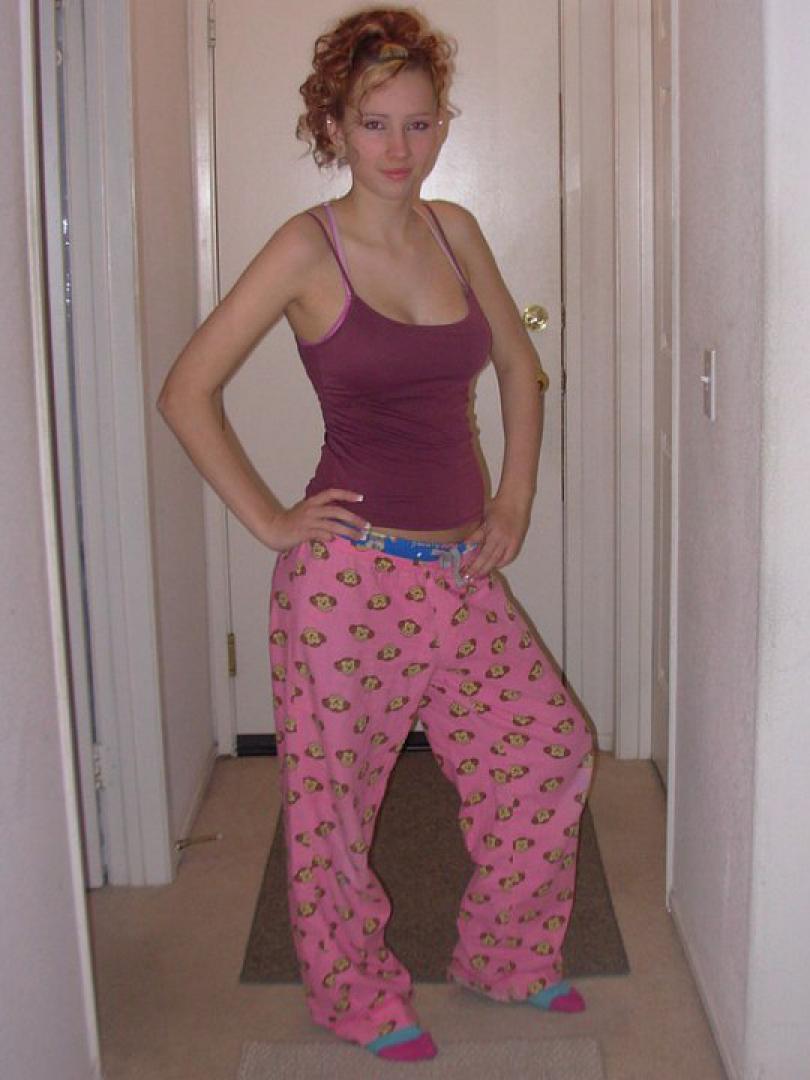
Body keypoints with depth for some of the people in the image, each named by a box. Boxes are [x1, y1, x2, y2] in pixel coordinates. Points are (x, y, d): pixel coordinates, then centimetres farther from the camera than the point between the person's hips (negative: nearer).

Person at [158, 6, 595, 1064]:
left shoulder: (454, 230, 6)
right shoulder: (308, 248, -10)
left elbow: (517, 364, 18)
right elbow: (187, 392, -10)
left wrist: (514, 499, 10)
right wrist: (270, 520, -9)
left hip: (460, 569, 6)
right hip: (350, 572, -5)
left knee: (551, 746, 10)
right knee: (336, 790, 7)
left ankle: (508, 955, 33)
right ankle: (360, 1000, 32)